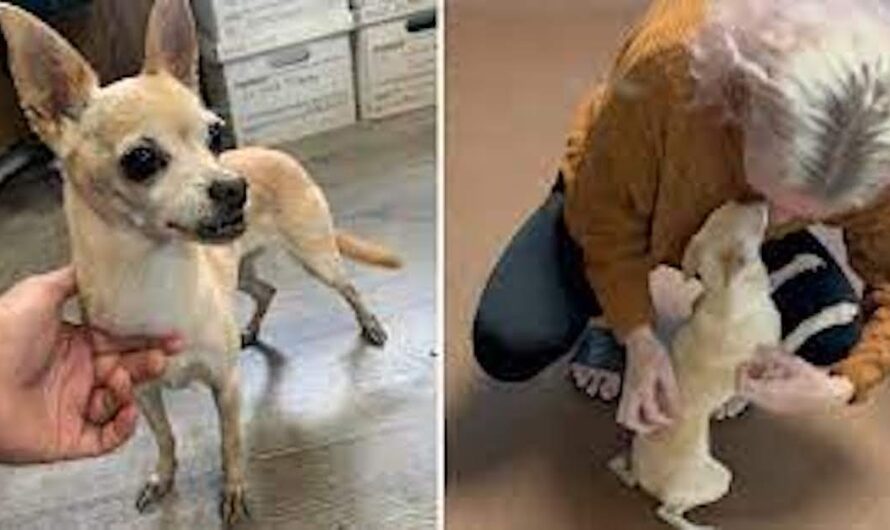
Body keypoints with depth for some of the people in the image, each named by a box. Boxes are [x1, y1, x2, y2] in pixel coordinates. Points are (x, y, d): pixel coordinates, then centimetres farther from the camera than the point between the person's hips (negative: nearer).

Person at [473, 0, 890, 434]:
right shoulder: (666, 62, -42)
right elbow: (609, 209, -26)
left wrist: (843, 386, -36)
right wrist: (638, 337, -31)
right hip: (609, 192, -1)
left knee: (834, 348, -21)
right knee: (508, 348, -20)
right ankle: (615, 310, 12)